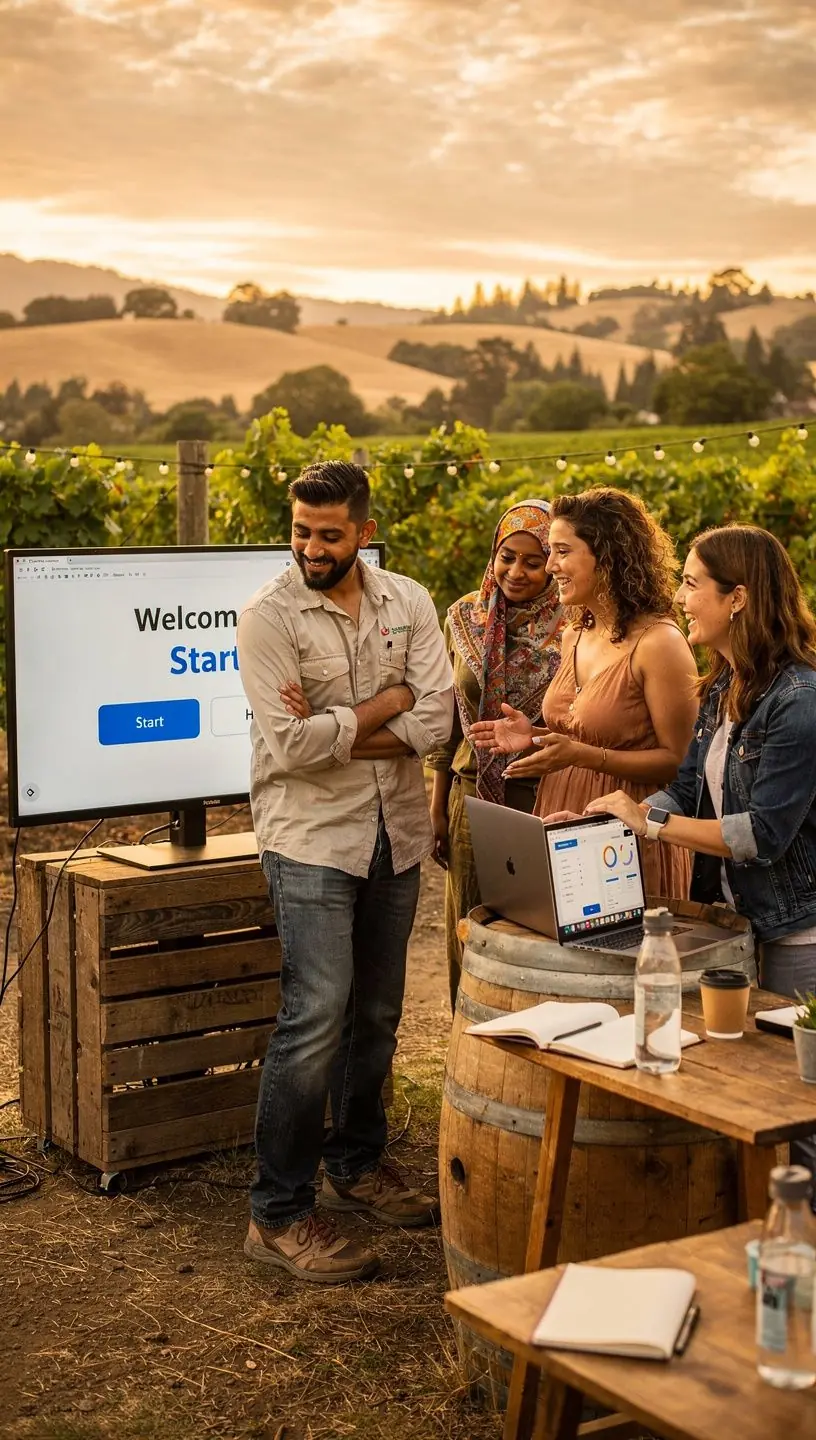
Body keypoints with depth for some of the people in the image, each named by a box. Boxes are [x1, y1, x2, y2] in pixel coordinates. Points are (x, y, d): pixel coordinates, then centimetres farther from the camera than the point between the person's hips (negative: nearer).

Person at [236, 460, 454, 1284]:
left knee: (376, 1014, 15)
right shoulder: (268, 616, -9)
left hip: (395, 834, 5)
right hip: (311, 838, -5)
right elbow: (289, 744, -18)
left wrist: (332, 731, -16)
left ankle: (356, 1165, 33)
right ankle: (279, 1214, -1)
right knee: (316, 1017, -10)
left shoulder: (408, 604, 3)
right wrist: (385, 705, -9)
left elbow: (435, 724, -7)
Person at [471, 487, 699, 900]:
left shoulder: (658, 643, -15)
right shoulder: (574, 638, 8)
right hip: (562, 831, 7)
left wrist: (581, 754, -22)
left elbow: (679, 761, -16)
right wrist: (535, 738, 2)